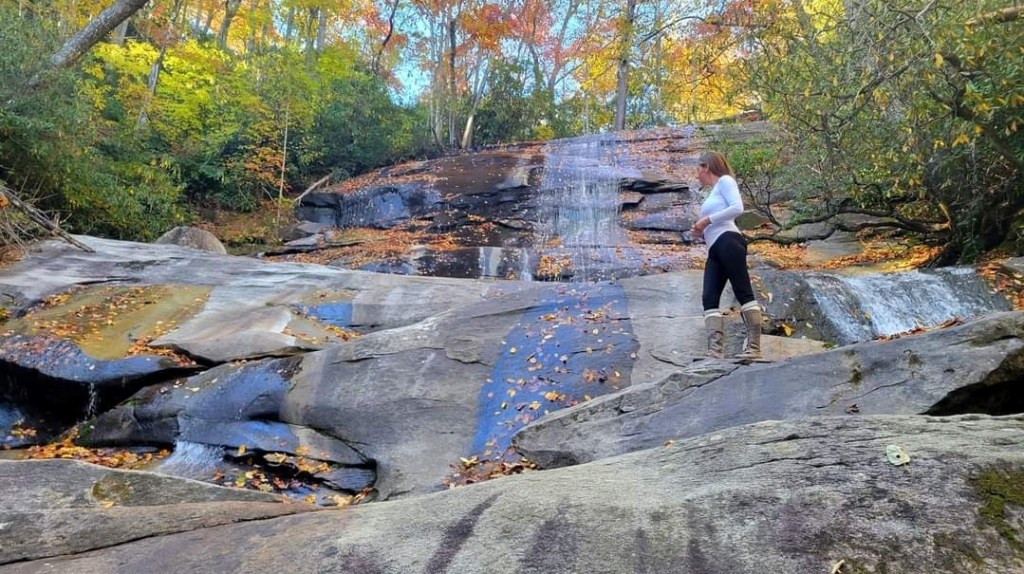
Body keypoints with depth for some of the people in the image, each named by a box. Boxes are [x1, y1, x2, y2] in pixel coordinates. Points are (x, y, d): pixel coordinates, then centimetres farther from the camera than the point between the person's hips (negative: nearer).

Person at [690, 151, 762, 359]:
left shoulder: (724, 180, 7)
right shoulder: (713, 193, 31)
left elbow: (737, 208, -10)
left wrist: (707, 220, -7)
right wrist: (701, 232, 11)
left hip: (728, 242, -9)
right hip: (715, 250, 9)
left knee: (743, 292, -11)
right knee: (709, 298, -6)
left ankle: (754, 347, -14)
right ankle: (715, 350, -16)